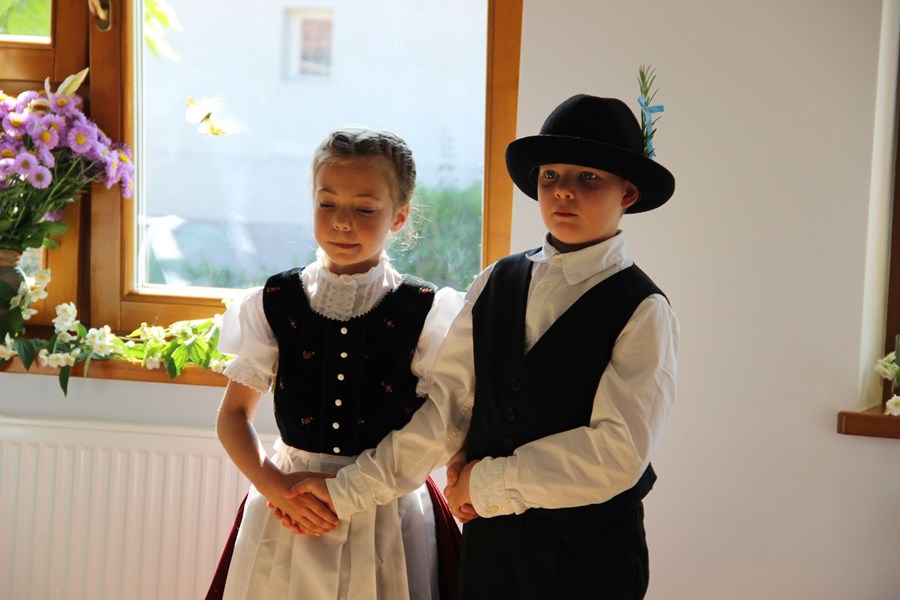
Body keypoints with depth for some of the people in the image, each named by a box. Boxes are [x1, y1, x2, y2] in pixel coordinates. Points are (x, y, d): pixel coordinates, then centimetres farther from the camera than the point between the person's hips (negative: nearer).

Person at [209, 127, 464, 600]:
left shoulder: (423, 312, -5)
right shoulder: (276, 304, 0)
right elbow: (233, 414, 4)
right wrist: (275, 486, -13)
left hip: (388, 513, -1)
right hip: (291, 505, 1)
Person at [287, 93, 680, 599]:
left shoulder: (643, 311, -10)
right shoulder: (495, 285, 4)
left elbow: (618, 452, -17)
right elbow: (446, 407, 0)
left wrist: (488, 481, -12)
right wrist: (348, 491, -6)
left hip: (589, 553, -3)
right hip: (487, 542, 4)